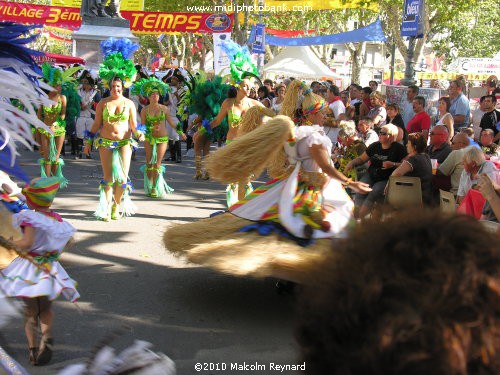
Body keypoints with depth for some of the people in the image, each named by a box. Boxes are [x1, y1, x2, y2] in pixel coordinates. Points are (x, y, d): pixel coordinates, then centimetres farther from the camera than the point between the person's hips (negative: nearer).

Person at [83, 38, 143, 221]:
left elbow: (134, 125, 6)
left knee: (123, 177, -5)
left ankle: (116, 206, 12)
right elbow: (96, 124, 9)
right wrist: (88, 142, 8)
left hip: (124, 142, 0)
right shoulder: (103, 103, 5)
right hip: (106, 142, 0)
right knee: (108, 178, -1)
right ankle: (106, 209, 4)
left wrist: (138, 134, -14)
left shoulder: (129, 103, 5)